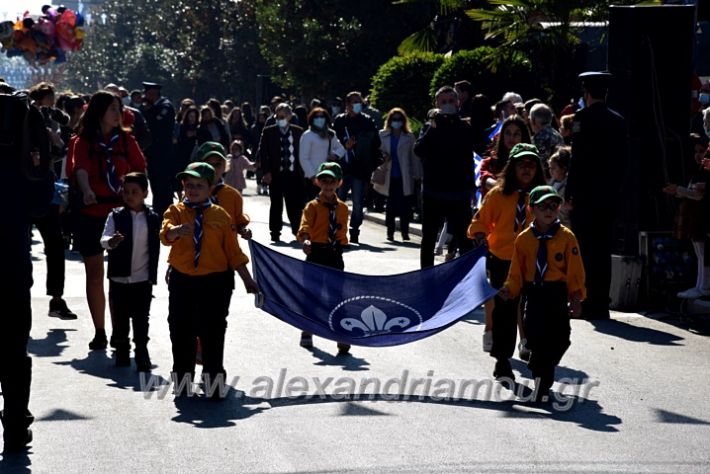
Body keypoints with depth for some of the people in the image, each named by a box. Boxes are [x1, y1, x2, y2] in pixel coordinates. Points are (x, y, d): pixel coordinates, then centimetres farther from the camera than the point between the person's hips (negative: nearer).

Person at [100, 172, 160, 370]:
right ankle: (122, 354, 20)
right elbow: (104, 239, -12)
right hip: (119, 279, 1)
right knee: (120, 320, 9)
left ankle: (142, 357, 8)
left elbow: (155, 248, 6)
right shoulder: (116, 216, -1)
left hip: (143, 280, -1)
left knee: (141, 321, 2)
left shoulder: (153, 218, 1)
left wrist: (153, 276, 5)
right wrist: (111, 242, -36)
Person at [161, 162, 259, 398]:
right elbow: (166, 234, -22)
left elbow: (233, 251, 6)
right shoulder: (176, 211, 0)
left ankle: (213, 381, 11)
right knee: (181, 332, 8)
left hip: (215, 282, -1)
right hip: (182, 281, 1)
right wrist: (175, 231, -45)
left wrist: (247, 279, 4)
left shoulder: (220, 215, 1)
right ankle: (182, 380, 21)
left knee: (212, 332, 2)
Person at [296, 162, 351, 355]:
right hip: (316, 254, -2)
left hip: (335, 254, 2)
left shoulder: (342, 207, 8)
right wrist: (305, 240, -37)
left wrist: (340, 246, 6)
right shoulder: (313, 206, -5)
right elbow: (305, 226, -19)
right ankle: (307, 333, 26)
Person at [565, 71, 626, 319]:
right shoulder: (618, 120, 9)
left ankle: (589, 304, -4)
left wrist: (569, 194, -10)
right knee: (602, 250, 11)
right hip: (610, 194, 6)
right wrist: (615, 187, 17)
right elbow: (621, 158, 11)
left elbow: (578, 159, -13)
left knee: (585, 251, -2)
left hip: (586, 194, -6)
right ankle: (601, 305, 13)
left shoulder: (584, 117, -10)